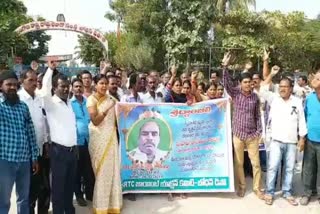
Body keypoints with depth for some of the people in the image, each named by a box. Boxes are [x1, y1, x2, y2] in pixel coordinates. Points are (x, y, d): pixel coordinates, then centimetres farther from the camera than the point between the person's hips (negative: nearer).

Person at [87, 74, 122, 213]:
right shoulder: (92, 99, -6)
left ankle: (111, 203, 20)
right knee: (102, 171, 0)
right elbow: (95, 121, -14)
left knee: (113, 169, 6)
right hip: (99, 137, -5)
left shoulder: (110, 98, 10)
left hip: (111, 136, 5)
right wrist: (107, 108, -23)